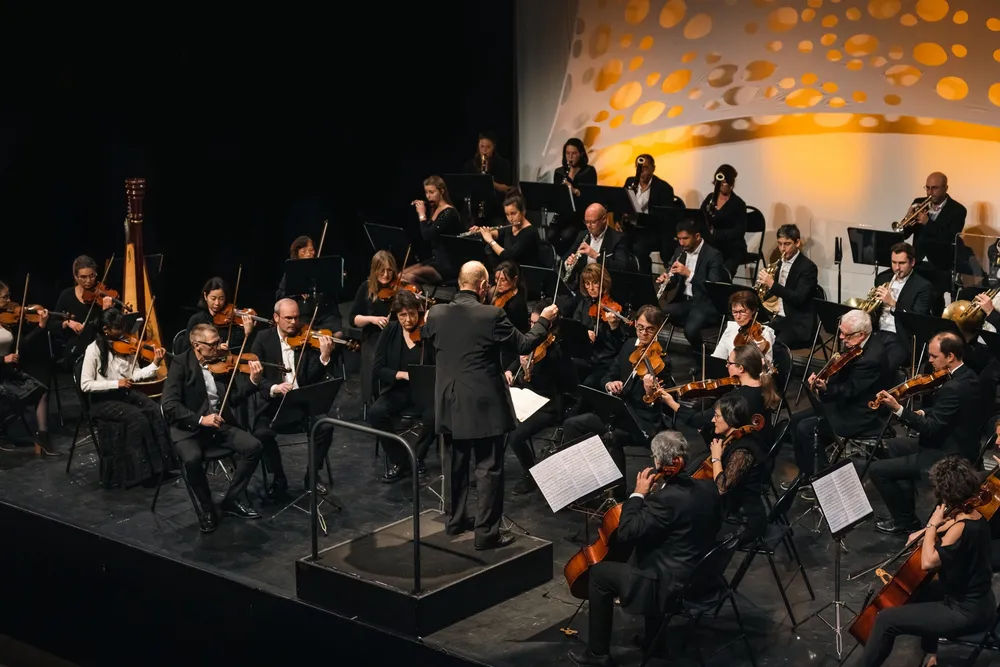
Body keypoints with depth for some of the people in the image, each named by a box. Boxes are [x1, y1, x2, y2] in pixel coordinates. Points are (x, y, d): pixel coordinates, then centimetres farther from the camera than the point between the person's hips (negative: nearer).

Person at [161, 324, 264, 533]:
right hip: (189, 428, -5)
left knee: (253, 446, -17)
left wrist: (253, 381, -12)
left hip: (220, 424, 5)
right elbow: (169, 404, -17)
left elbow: (234, 398, 4)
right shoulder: (181, 363, -9)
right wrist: (200, 419, -26)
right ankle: (206, 507, -8)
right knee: (192, 459, -34)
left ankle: (233, 499, 0)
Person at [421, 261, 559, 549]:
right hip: (484, 405, -5)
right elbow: (524, 344, -6)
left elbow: (426, 339, 17)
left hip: (450, 405, 5)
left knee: (456, 465, 20)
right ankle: (486, 532, 3)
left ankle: (455, 521, 32)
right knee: (489, 469, 2)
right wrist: (544, 320, 10)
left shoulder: (437, 313, -4)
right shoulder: (492, 315, -17)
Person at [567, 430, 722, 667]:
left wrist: (638, 494, -12)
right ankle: (654, 639, 40)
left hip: (672, 586, -8)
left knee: (600, 572, 9)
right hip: (700, 577, 8)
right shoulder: (707, 487, -3)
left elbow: (626, 534, -24)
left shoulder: (667, 498, -28)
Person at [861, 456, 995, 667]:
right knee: (919, 588, 35)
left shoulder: (962, 527, -27)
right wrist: (926, 533, 7)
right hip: (977, 600, 10)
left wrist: (932, 525, -20)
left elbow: (927, 562, -31)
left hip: (966, 612, -10)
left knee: (886, 619, -11)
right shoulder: (974, 514, 2)